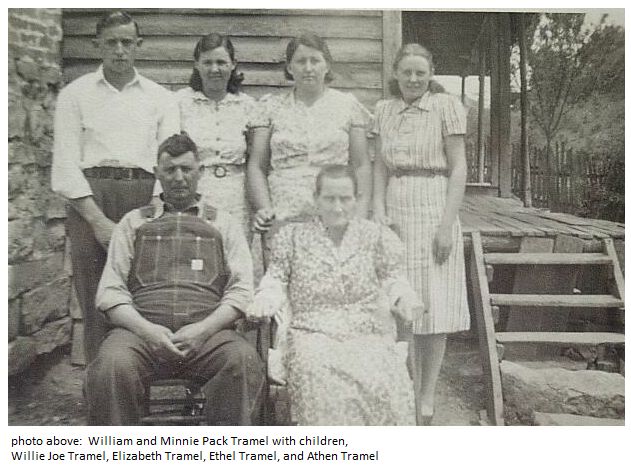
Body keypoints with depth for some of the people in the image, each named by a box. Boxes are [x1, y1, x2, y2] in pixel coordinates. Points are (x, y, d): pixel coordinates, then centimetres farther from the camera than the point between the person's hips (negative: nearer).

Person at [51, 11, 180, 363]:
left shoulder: (161, 98, 15)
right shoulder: (75, 94, 13)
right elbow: (66, 165, 4)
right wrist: (99, 221, -8)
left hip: (147, 200, 1)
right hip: (90, 201, 0)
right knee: (97, 307, -3)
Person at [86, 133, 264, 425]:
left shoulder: (223, 224, 21)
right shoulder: (133, 222, 23)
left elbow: (241, 289, 9)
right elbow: (110, 291, 12)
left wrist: (204, 329, -9)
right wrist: (146, 330, -8)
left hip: (208, 331, 0)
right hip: (142, 329, 1)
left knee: (244, 362, -32)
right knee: (112, 365, -32)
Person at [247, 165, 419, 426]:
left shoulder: (377, 235, 16)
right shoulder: (292, 235, 15)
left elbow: (392, 275, 15)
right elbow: (277, 278, 14)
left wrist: (401, 297, -8)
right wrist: (264, 301, -8)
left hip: (369, 334, 1)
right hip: (313, 333, 0)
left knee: (385, 384, -30)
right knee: (322, 382, -34)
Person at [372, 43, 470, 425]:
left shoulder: (447, 106, -1)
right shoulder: (385, 110, 12)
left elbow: (458, 169, -5)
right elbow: (381, 168, 12)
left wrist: (447, 224, -13)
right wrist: (378, 211, -1)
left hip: (433, 211, -4)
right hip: (395, 213, 4)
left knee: (434, 305, 1)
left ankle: (427, 399, 13)